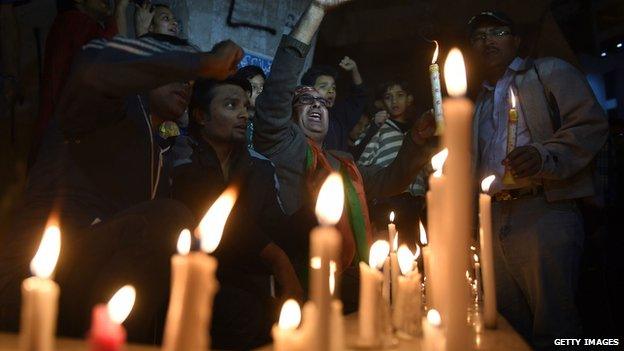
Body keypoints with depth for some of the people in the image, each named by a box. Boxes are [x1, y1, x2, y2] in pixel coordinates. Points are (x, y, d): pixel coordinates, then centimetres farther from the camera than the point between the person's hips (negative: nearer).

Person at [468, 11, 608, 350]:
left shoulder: (549, 72, 6)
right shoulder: (480, 102, 26)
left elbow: (590, 124, -7)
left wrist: (544, 155, -23)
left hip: (543, 210, -6)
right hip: (494, 218, 7)